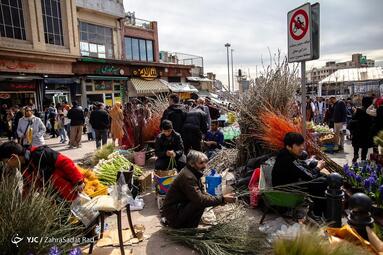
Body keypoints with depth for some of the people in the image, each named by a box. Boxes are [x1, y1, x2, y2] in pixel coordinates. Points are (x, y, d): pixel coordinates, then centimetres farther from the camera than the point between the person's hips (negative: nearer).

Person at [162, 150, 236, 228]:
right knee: (201, 203, -23)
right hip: (173, 214, -10)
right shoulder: (187, 176, -25)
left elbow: (203, 193, 10)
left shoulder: (195, 173, 7)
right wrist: (222, 199, -26)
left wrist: (219, 200, -6)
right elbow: (200, 199, -31)